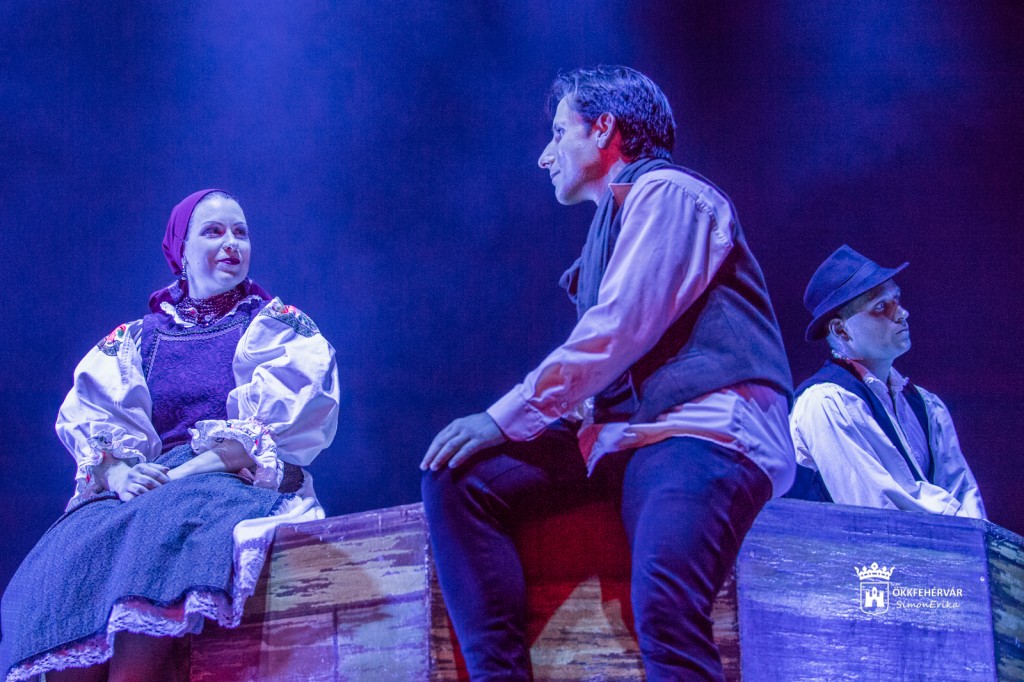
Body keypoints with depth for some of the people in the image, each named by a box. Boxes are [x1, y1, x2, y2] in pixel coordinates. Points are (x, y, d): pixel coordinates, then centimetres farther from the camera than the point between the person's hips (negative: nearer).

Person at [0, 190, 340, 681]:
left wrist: (183, 473, -16)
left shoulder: (280, 330, 14)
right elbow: (88, 425, 7)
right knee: (70, 561, -32)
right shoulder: (132, 343, 22)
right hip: (144, 488, 3)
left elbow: (275, 428, -2)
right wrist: (118, 472, -17)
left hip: (241, 483, -3)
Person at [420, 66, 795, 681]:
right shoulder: (615, 220, 30)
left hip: (702, 429, -9)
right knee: (456, 478, -8)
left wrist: (507, 417, -10)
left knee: (664, 607, -34)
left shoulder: (666, 191, 1)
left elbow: (617, 333, -11)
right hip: (620, 434, 9)